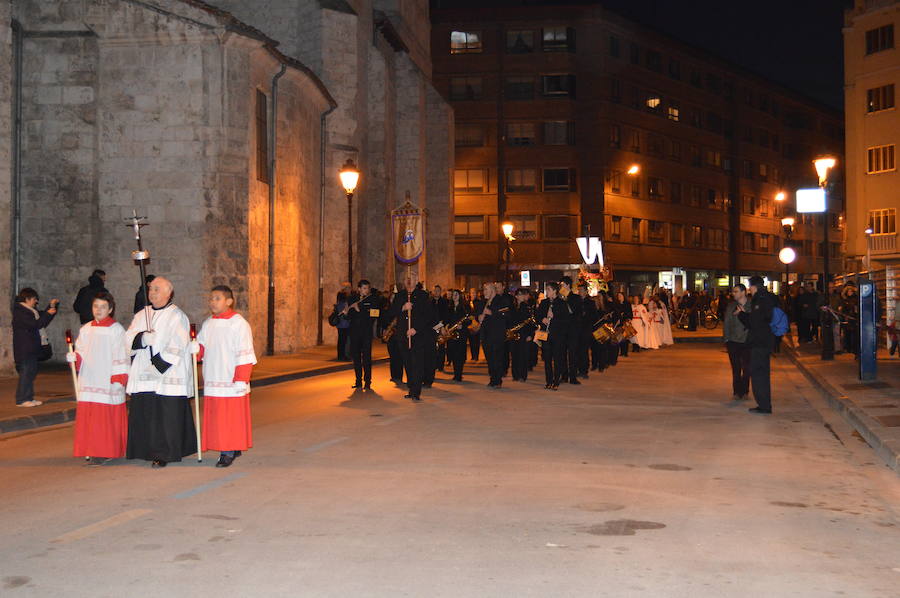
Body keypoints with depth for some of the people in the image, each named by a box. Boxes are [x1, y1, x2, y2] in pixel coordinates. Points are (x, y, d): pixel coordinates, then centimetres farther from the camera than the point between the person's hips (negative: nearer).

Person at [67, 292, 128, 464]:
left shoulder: (116, 329, -3)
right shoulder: (86, 329, 13)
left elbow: (121, 357, -5)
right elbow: (80, 351, 16)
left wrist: (118, 379, -11)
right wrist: (74, 357, -7)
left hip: (107, 383, -5)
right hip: (88, 379, 5)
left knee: (107, 417, -6)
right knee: (88, 416, 5)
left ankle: (104, 452, 0)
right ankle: (92, 451, 13)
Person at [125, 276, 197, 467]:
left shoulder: (176, 316, -3)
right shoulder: (141, 315, 16)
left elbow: (178, 346, -11)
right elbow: (128, 338, 6)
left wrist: (159, 364, -16)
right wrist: (142, 338, -15)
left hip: (168, 375, -6)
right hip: (143, 376, 6)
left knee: (167, 415, -5)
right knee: (145, 414, 6)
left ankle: (164, 454, 1)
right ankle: (149, 450, 16)